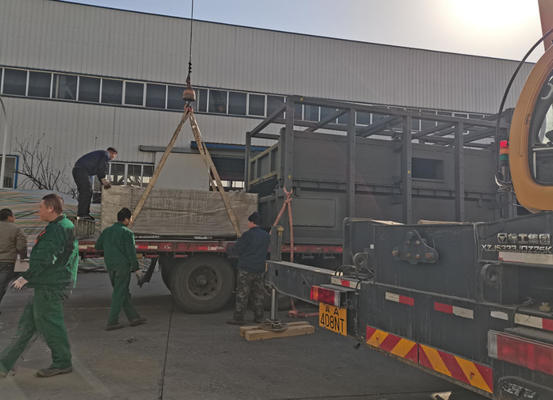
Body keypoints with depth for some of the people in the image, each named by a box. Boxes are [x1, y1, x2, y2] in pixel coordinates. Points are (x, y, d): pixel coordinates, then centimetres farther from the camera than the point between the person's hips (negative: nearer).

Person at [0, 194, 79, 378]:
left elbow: (45, 259, -24)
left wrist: (26, 277, -16)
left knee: (49, 323, -1)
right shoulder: (64, 226, 16)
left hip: (50, 286, -11)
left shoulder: (58, 229, -18)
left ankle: (62, 363, 10)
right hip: (46, 285, 11)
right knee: (27, 323, 13)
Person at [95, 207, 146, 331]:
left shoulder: (106, 231, 10)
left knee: (123, 293, 13)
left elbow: (98, 246, 20)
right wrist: (136, 269, -7)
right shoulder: (127, 233, -10)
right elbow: (131, 252, -13)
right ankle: (112, 322, 3)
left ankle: (133, 317, 18)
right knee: (119, 294, 0)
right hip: (123, 265, -7)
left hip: (110, 266, 7)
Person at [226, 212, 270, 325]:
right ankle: (258, 316, 18)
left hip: (246, 269, -6)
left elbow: (236, 250, -10)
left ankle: (238, 318, 1)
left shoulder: (248, 235, -13)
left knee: (242, 294, -1)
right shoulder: (266, 235, 7)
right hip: (259, 269, 6)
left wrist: (229, 249, 11)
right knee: (258, 293, 13)